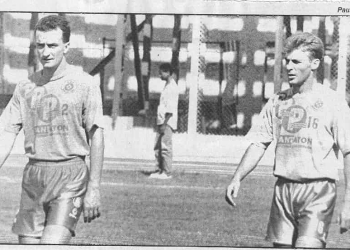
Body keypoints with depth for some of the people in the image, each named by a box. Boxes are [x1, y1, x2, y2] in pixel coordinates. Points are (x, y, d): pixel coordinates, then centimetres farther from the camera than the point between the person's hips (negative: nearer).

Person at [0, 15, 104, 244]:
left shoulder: (85, 85, -2)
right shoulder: (25, 87, 9)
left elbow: (96, 137, -2)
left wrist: (94, 189, -6)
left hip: (70, 175, -4)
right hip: (33, 176, 4)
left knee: (52, 245, -19)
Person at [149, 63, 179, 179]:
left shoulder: (172, 87, -12)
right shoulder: (167, 86, 18)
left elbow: (170, 108, -18)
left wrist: (165, 123, -21)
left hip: (168, 122, -10)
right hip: (161, 121, 10)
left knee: (165, 147, -8)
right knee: (157, 147, 9)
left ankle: (167, 172, -5)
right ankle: (159, 170, 14)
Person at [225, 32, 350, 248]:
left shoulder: (332, 102, -5)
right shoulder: (278, 101, 10)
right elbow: (259, 144, 13)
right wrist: (237, 178, -1)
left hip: (317, 191, -5)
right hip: (283, 188, 5)